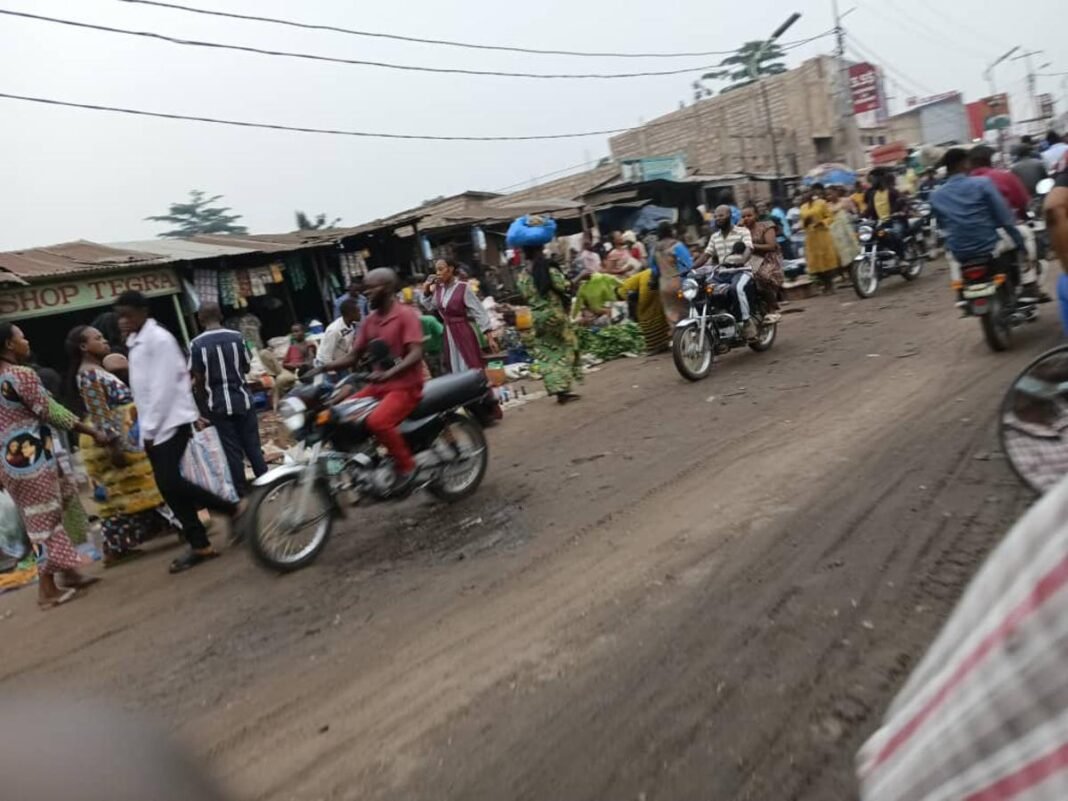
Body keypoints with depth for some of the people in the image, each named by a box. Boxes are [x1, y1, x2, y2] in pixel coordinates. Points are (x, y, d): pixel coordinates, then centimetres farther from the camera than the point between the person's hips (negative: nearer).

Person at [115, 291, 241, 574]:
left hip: (171, 421, -9)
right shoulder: (135, 343, 15)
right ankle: (200, 544, 11)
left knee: (170, 483, -16)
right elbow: (142, 388, 17)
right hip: (153, 426, 9)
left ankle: (232, 510, 2)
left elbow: (163, 387, -18)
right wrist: (146, 427, 12)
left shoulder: (159, 339, -12)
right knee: (169, 486, 5)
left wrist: (150, 428, -17)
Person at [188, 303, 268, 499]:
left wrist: (207, 398, 10)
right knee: (253, 446, 10)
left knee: (233, 451, 5)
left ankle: (243, 494, 11)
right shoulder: (236, 337, -4)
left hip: (219, 404, -1)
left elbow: (198, 379, -6)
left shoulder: (196, 344, -8)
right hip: (242, 399, 1)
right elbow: (247, 368, 5)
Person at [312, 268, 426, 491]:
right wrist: (324, 368, -4)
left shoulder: (406, 315, -9)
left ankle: (406, 466, -11)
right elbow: (353, 357, 12)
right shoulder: (369, 321, 13)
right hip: (377, 386, 8)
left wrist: (388, 373, -36)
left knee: (377, 422, -31)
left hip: (405, 386, -8)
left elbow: (416, 354, -21)